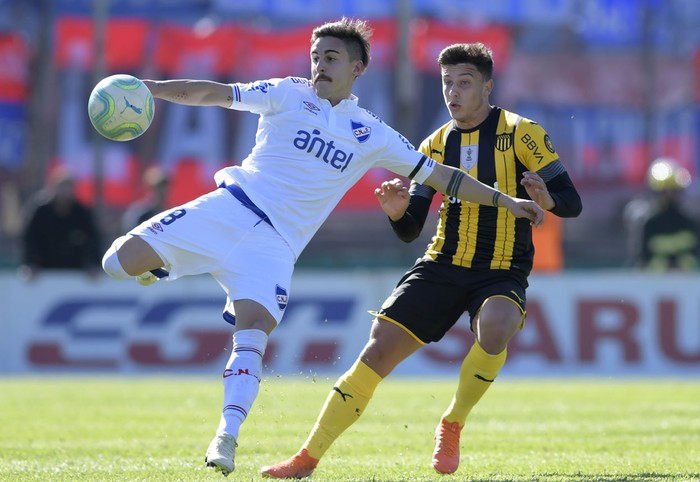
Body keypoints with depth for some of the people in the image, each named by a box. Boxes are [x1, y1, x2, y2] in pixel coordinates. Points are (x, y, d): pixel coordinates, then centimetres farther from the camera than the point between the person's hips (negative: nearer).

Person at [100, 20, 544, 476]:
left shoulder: (371, 134, 12)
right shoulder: (289, 94, 9)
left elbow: (439, 175, 16)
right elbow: (215, 94, 3)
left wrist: (504, 200, 11)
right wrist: (149, 88, -10)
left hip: (275, 242, 0)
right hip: (230, 208, 0)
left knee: (253, 333, -24)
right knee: (121, 261, -15)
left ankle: (226, 438, -21)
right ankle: (157, 264, 19)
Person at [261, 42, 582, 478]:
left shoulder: (520, 133, -4)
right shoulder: (435, 146, 10)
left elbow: (572, 203, -6)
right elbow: (410, 231, 11)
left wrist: (547, 199, -29)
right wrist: (397, 211, -13)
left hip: (501, 274, -4)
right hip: (443, 266, 4)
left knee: (495, 326, -37)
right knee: (379, 349, -8)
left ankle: (452, 426, -12)